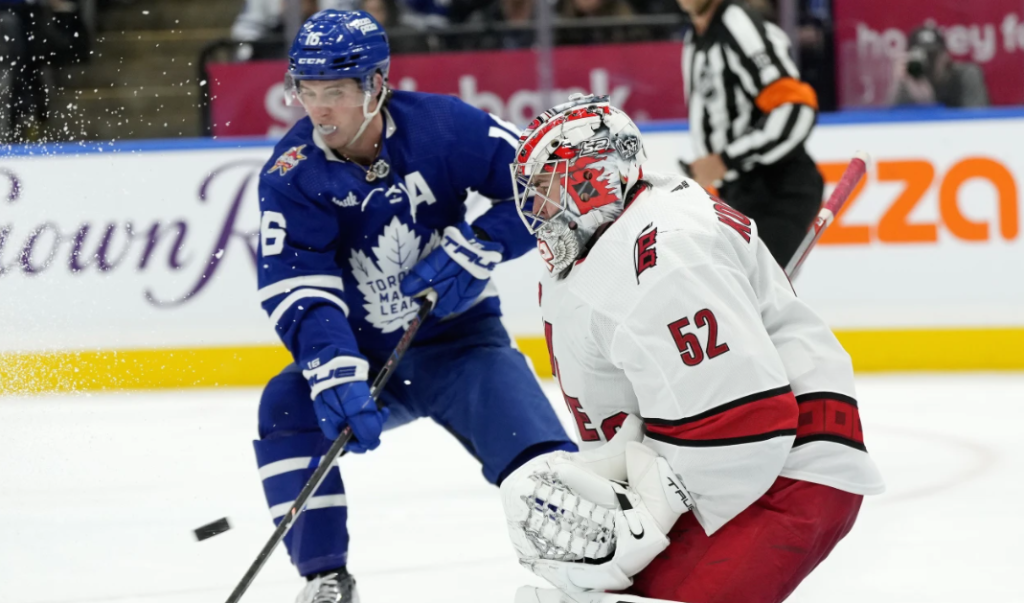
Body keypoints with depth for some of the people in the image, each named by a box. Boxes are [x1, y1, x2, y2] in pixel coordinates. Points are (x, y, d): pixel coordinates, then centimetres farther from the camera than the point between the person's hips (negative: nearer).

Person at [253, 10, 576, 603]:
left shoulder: (443, 127, -16)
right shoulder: (291, 176, -14)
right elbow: (297, 293, -23)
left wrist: (473, 249, -23)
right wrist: (338, 378, -38)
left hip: (459, 339, -2)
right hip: (364, 353, 2)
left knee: (539, 455, -22)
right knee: (288, 408, -23)